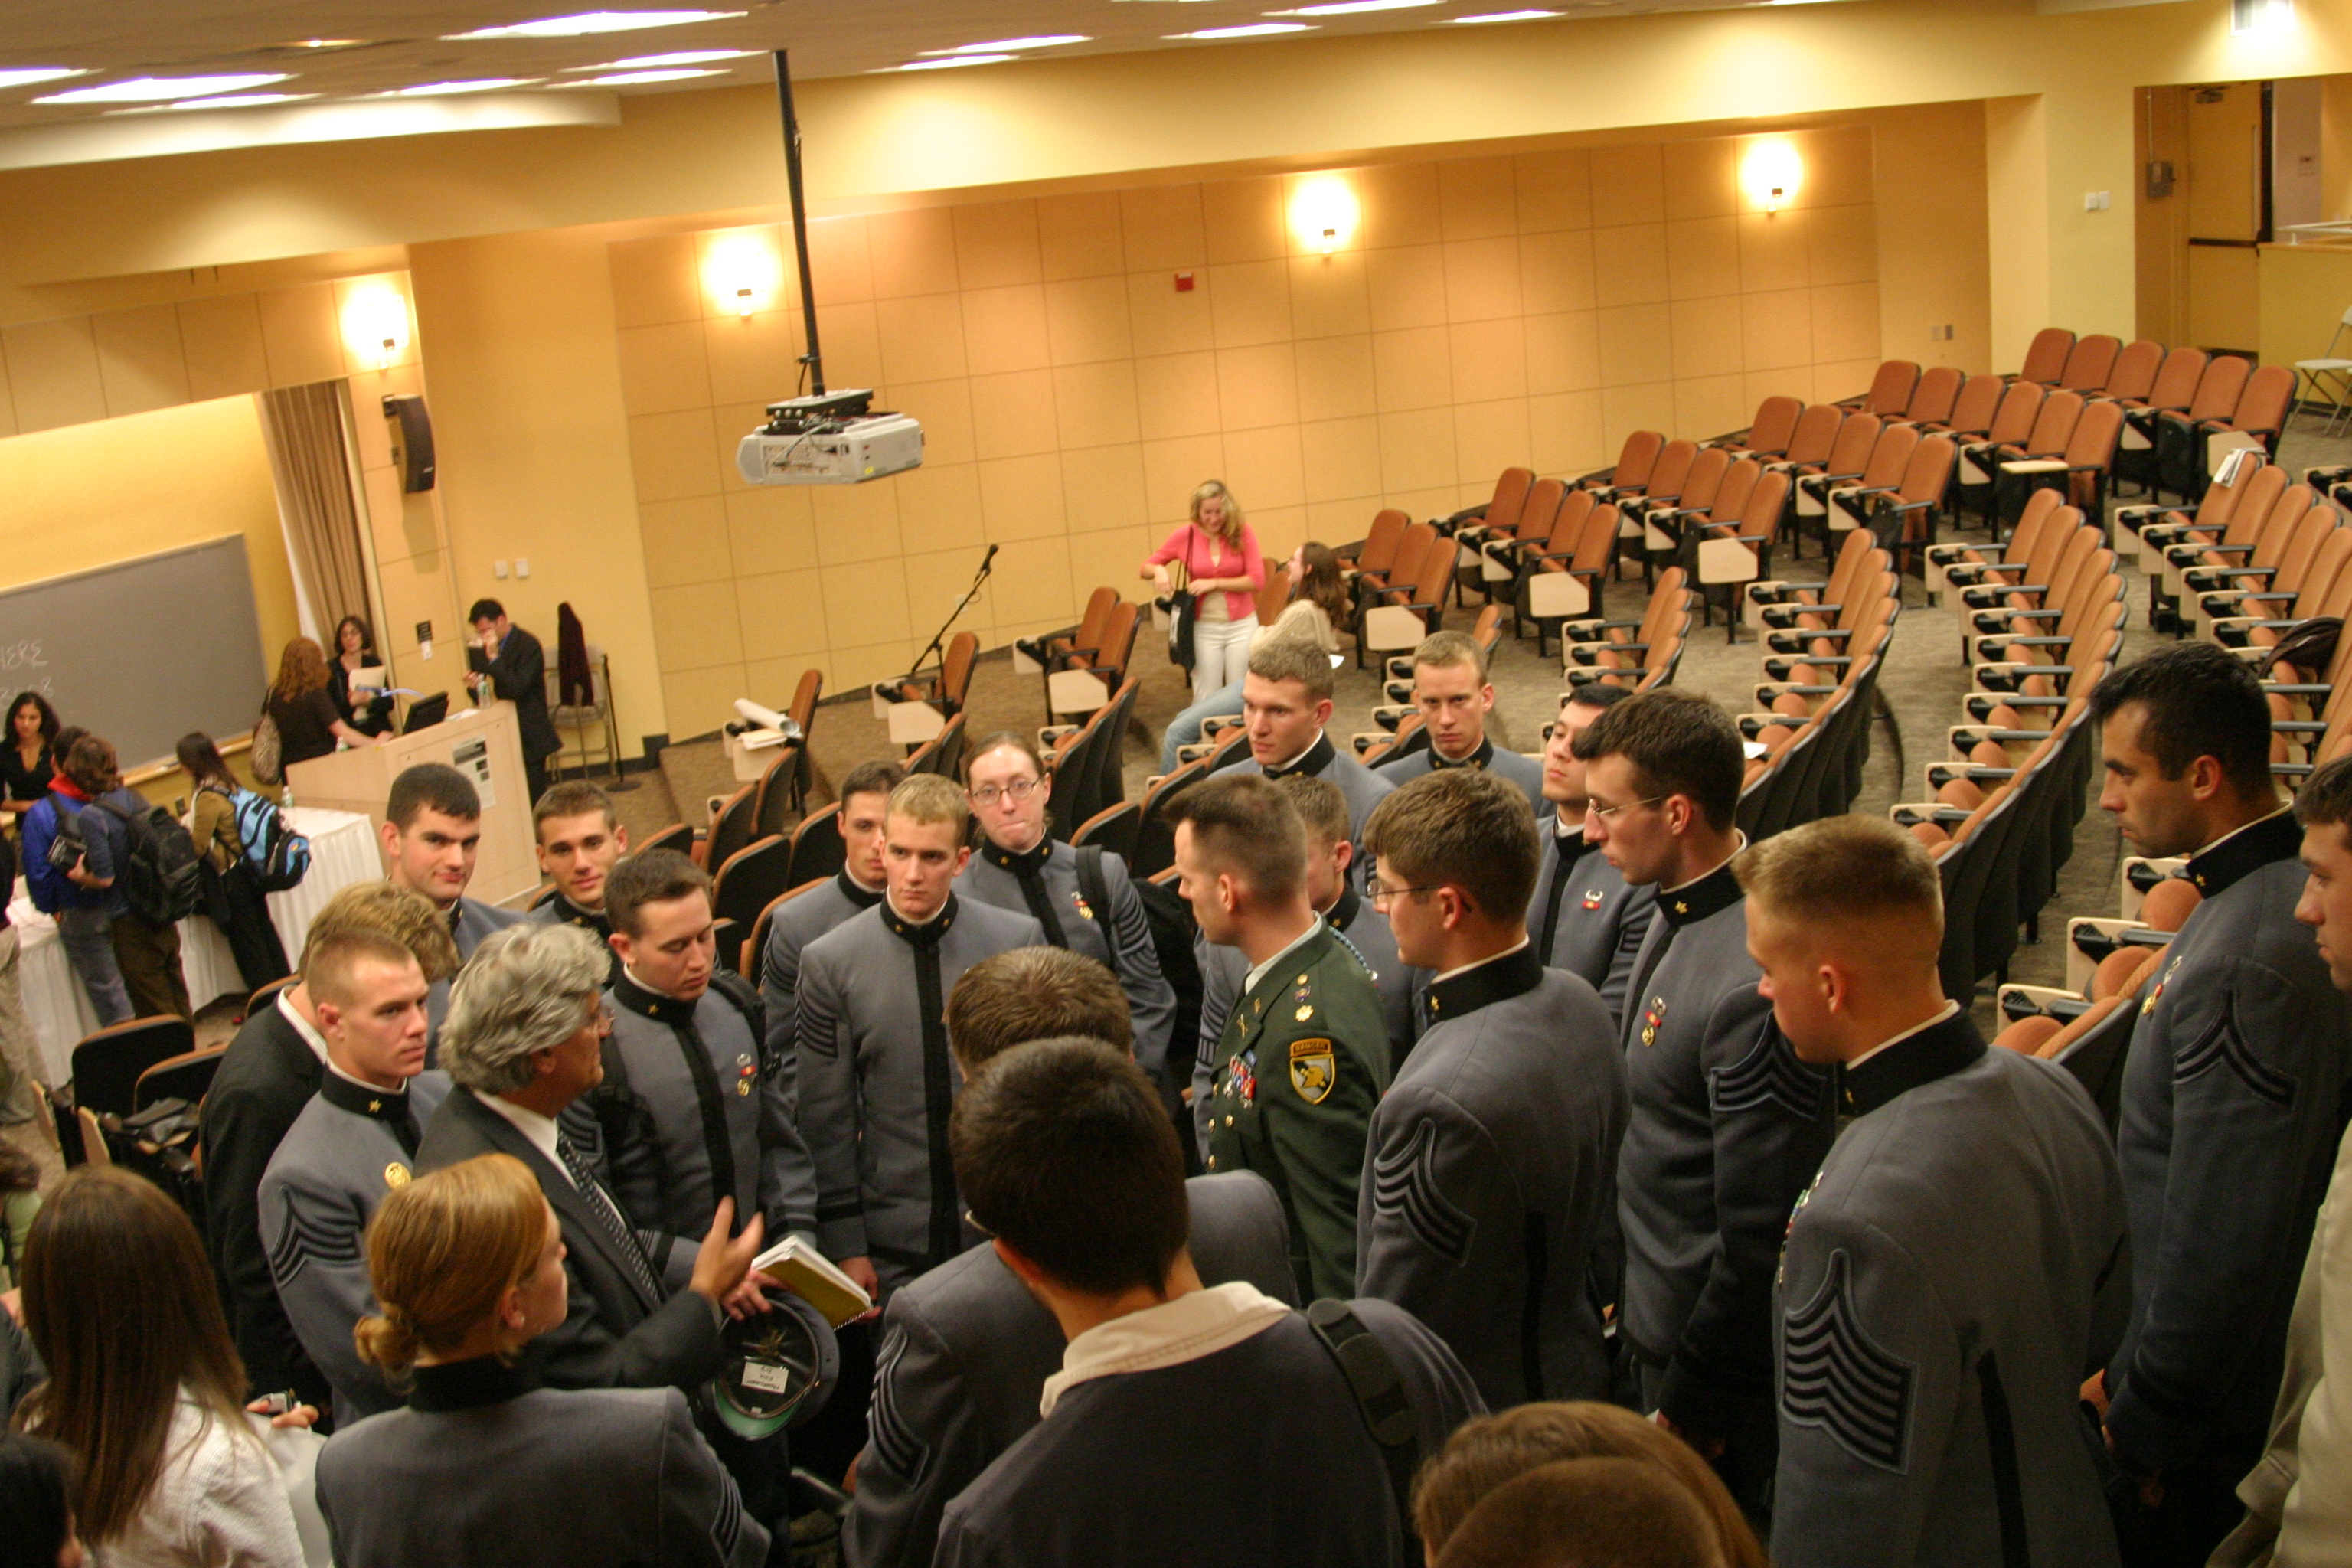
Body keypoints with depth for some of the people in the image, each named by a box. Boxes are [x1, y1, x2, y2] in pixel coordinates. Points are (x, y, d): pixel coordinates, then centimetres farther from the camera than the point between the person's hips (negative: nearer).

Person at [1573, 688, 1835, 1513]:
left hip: (1716, 1345, -9)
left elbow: (1761, 1232, -26)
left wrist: (1693, 1403, -17)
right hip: (1656, 1313, 9)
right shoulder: (1683, 907, 0)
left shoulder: (1752, 983, -31)